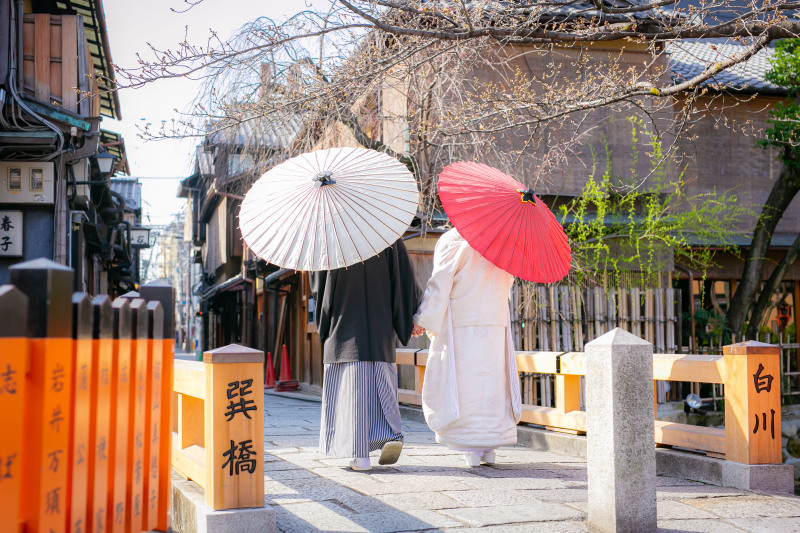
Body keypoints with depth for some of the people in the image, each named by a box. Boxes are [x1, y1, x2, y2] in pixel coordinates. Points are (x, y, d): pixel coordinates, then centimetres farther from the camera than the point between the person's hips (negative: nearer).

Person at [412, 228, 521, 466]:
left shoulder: (452, 241, -7)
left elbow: (440, 284, -10)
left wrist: (424, 320, -7)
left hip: (461, 326, -4)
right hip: (496, 323, 5)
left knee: (463, 383, 1)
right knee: (492, 382, 10)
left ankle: (471, 448, -1)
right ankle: (489, 447, 11)